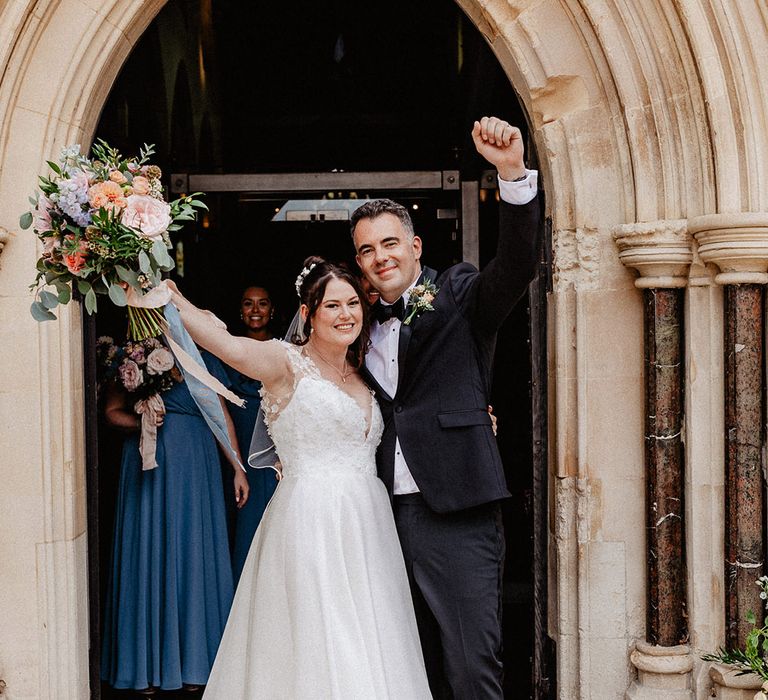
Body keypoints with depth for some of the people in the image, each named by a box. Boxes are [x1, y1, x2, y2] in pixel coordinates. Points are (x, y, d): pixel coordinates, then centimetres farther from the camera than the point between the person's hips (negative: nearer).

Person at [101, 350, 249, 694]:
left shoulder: (201, 356, 9)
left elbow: (222, 414, 10)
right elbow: (112, 411, 4)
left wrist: (238, 468, 7)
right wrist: (139, 421, -17)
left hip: (196, 462, 2)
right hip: (148, 463, -2)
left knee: (195, 553, 4)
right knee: (149, 553, 2)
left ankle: (194, 657, 15)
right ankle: (148, 665, 12)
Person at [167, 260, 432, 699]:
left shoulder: (361, 376, 16)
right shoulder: (287, 363, -5)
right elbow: (228, 345, -23)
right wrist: (170, 297, -37)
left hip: (366, 525, 7)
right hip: (312, 523, -7)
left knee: (370, 642, 9)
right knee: (319, 648, -6)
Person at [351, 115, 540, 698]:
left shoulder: (459, 295, 1)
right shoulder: (364, 326, 16)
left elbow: (517, 266, -18)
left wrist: (513, 173, -31)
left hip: (456, 514, -5)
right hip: (388, 514, 5)